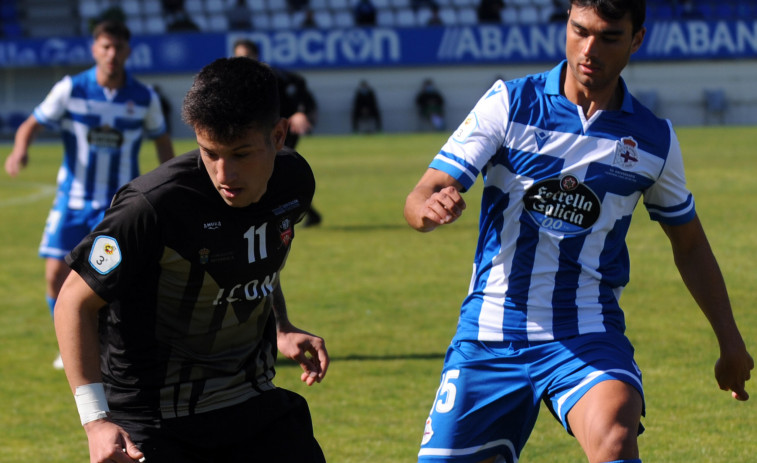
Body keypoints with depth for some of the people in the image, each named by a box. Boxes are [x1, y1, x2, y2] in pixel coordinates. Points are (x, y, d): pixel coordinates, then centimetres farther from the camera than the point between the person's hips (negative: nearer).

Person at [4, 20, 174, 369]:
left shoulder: (144, 98, -5)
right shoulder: (70, 89, -9)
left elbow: (161, 139, 11)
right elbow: (32, 124, -10)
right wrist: (20, 151, -32)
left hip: (118, 204, -1)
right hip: (73, 199, 1)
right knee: (56, 275, -4)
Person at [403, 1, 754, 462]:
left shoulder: (654, 139, 3)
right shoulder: (509, 103, -3)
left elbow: (689, 243, 19)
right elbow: (422, 195, -10)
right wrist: (429, 208, -34)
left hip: (588, 339, -1)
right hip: (490, 334, 1)